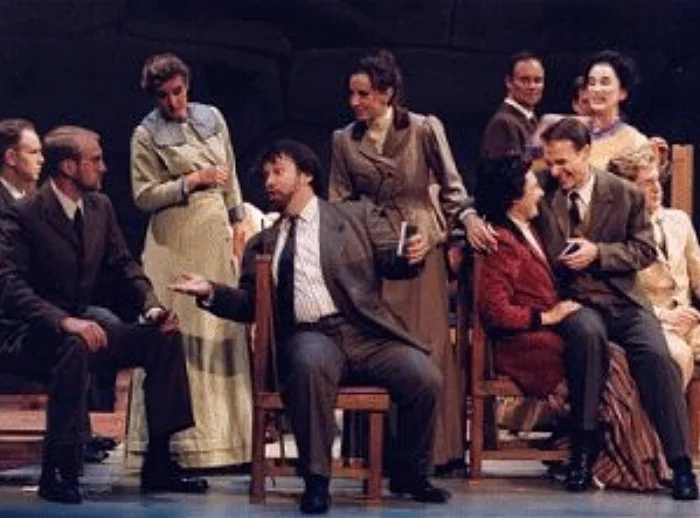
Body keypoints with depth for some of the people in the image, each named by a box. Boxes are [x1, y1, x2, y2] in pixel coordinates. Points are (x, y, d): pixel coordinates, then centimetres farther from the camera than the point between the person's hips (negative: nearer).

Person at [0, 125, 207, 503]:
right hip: (31, 336, -8)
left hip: (81, 325, 8)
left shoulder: (100, 207, 7)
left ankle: (158, 464, -4)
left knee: (165, 336, -6)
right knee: (76, 346, -39)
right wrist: (64, 322, -38)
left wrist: (151, 304, -8)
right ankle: (57, 471, -30)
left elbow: (123, 263, 12)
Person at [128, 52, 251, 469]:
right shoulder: (147, 135, -2)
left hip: (217, 235, 5)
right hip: (176, 240, -5)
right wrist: (192, 181, -13)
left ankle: (224, 438, 8)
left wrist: (237, 226, 12)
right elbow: (144, 196, -6)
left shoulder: (212, 118, 11)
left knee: (223, 329, 3)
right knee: (178, 331, -7)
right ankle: (178, 439, -5)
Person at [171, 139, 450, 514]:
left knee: (425, 378, -23)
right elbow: (250, 304, 22)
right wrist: (211, 292, 5)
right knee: (310, 364, -37)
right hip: (307, 337, 0)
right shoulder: (264, 244, 23)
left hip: (365, 333, 0)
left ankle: (409, 474, 3)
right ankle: (316, 479, -26)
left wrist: (411, 257, -15)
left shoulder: (358, 217, 16)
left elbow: (391, 262, 7)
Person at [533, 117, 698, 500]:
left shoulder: (625, 194, 3)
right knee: (588, 333, -37)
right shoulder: (542, 190, 4)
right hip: (573, 299, -1)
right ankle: (585, 444, -23)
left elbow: (645, 250, 4)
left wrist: (598, 252, -10)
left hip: (624, 299, 1)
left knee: (655, 354, -26)